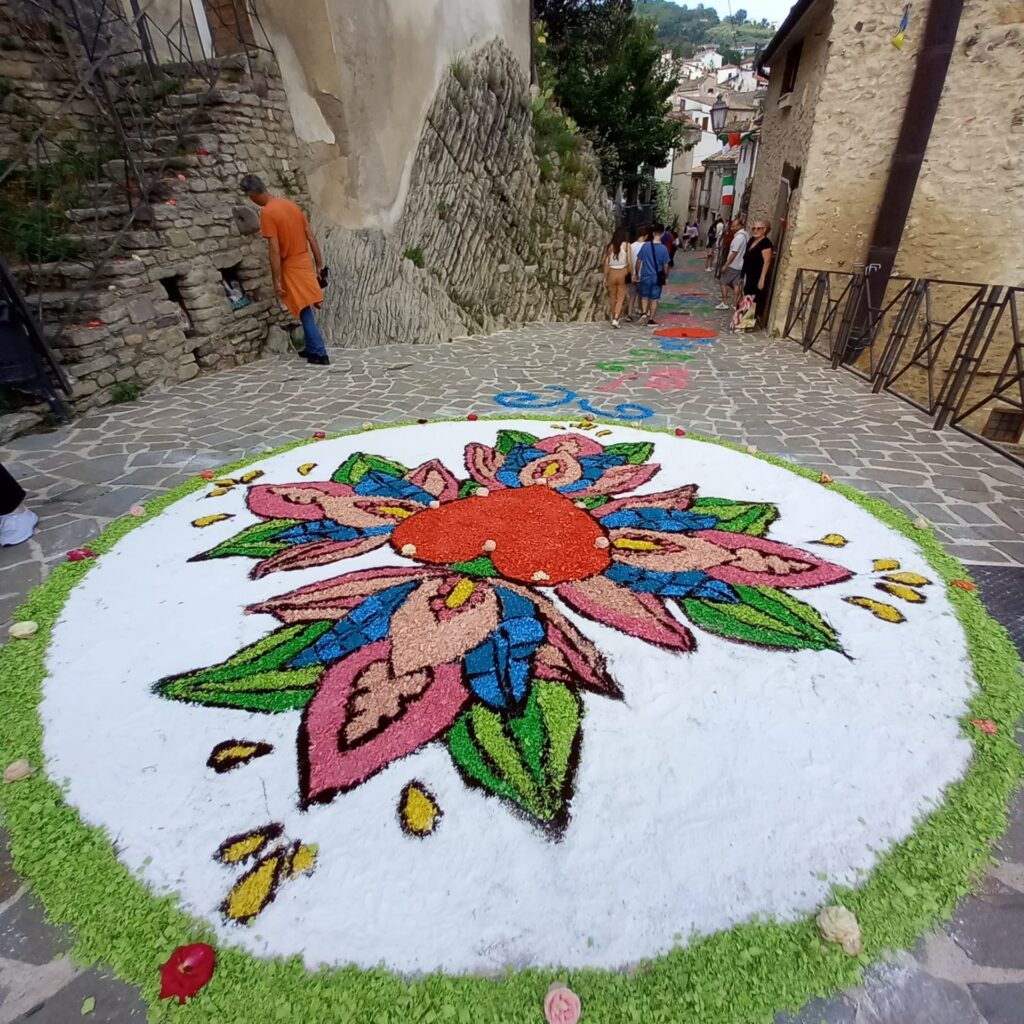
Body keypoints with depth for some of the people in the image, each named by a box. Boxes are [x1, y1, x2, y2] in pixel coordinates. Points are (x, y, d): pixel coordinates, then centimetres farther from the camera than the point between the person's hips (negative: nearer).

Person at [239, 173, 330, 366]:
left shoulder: (267, 213, -15)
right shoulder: (291, 204, 8)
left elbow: (274, 250, -19)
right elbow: (311, 237, 7)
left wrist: (276, 280, -15)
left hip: (291, 267, -7)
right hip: (305, 262, 7)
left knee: (305, 312, -3)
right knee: (305, 310, 16)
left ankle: (320, 354, -3)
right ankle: (312, 349, 23)